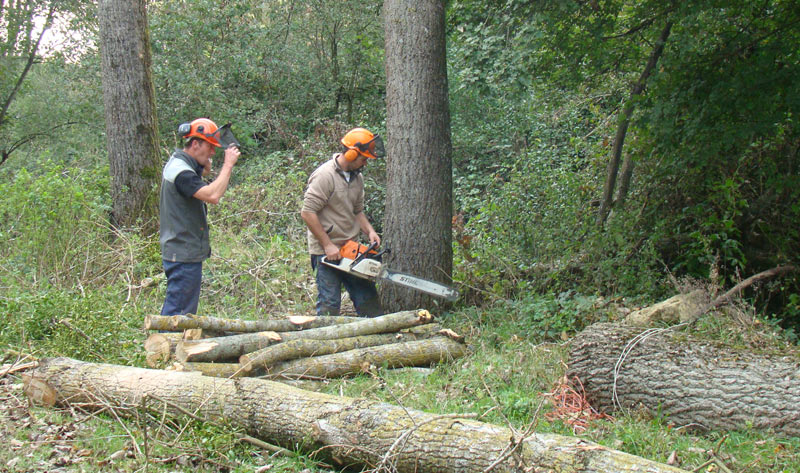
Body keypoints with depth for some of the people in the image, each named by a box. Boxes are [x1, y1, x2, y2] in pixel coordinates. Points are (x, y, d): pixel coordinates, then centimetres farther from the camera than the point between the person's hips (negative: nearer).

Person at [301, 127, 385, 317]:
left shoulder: (357, 177, 11)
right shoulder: (325, 175, -16)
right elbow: (308, 213, -18)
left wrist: (369, 231, 1)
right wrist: (328, 245, -17)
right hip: (326, 251, -8)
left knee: (367, 297, 12)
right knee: (329, 305, -3)